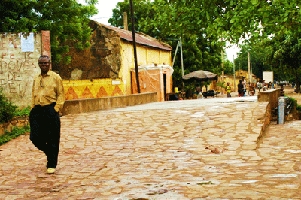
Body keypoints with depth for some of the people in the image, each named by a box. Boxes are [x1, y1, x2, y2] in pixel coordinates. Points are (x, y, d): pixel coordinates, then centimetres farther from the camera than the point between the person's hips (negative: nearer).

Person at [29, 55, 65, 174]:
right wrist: (33, 108, 8)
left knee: (52, 139, -1)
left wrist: (56, 109, -11)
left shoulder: (55, 77, 1)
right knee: (35, 137, 1)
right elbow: (34, 95, 20)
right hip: (37, 110, 5)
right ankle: (49, 152, 29)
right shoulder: (36, 79, 15)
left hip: (50, 109, -5)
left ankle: (51, 165, 11)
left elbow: (61, 94, -2)